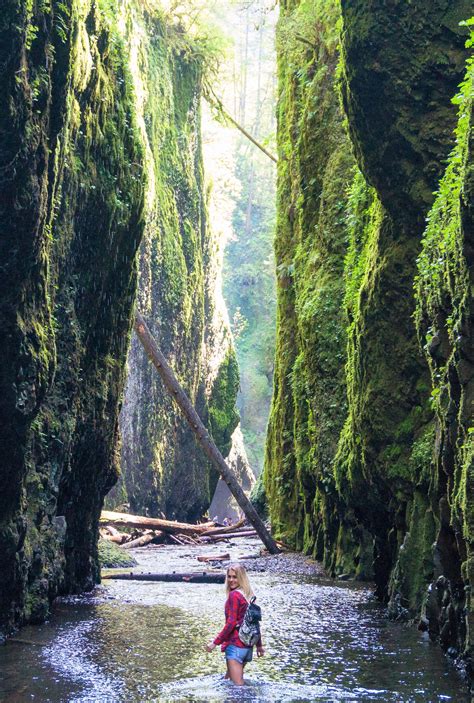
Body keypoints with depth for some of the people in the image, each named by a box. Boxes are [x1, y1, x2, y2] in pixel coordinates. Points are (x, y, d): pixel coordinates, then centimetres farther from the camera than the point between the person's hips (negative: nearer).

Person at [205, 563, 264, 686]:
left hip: (235, 645, -9)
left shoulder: (234, 595, -12)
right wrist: (259, 645, 24)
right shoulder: (249, 595, 12)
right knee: (228, 679, 20)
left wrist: (215, 642, -14)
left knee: (238, 685, -7)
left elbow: (231, 623, -17)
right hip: (248, 645, 9)